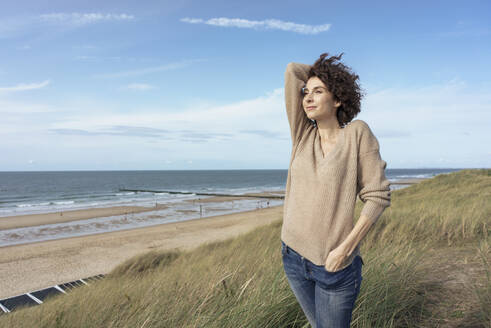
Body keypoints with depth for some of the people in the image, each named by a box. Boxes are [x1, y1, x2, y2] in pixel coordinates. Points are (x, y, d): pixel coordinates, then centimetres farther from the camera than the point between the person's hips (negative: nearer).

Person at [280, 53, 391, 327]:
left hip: (335, 264, -4)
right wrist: (326, 74, 10)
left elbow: (378, 196, -12)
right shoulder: (303, 136, 0)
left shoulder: (357, 133, -10)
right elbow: (293, 71, -1)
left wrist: (345, 248, -16)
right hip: (294, 256, 5)